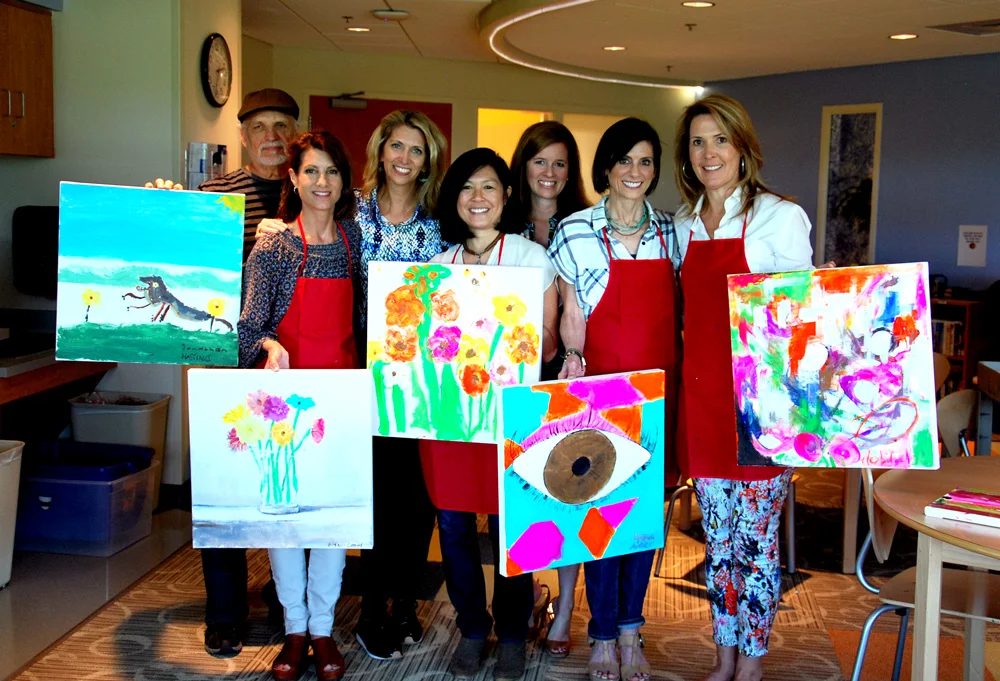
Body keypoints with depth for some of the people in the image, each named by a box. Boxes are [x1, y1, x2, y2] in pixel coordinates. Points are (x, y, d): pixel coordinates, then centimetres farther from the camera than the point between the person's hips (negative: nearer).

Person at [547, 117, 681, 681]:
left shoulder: (670, 232, 7)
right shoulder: (576, 232, -2)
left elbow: (674, 314, 13)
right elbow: (571, 316, 2)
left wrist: (681, 380, 5)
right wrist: (571, 357, -15)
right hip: (600, 389, -3)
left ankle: (631, 629, 23)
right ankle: (603, 635, 16)